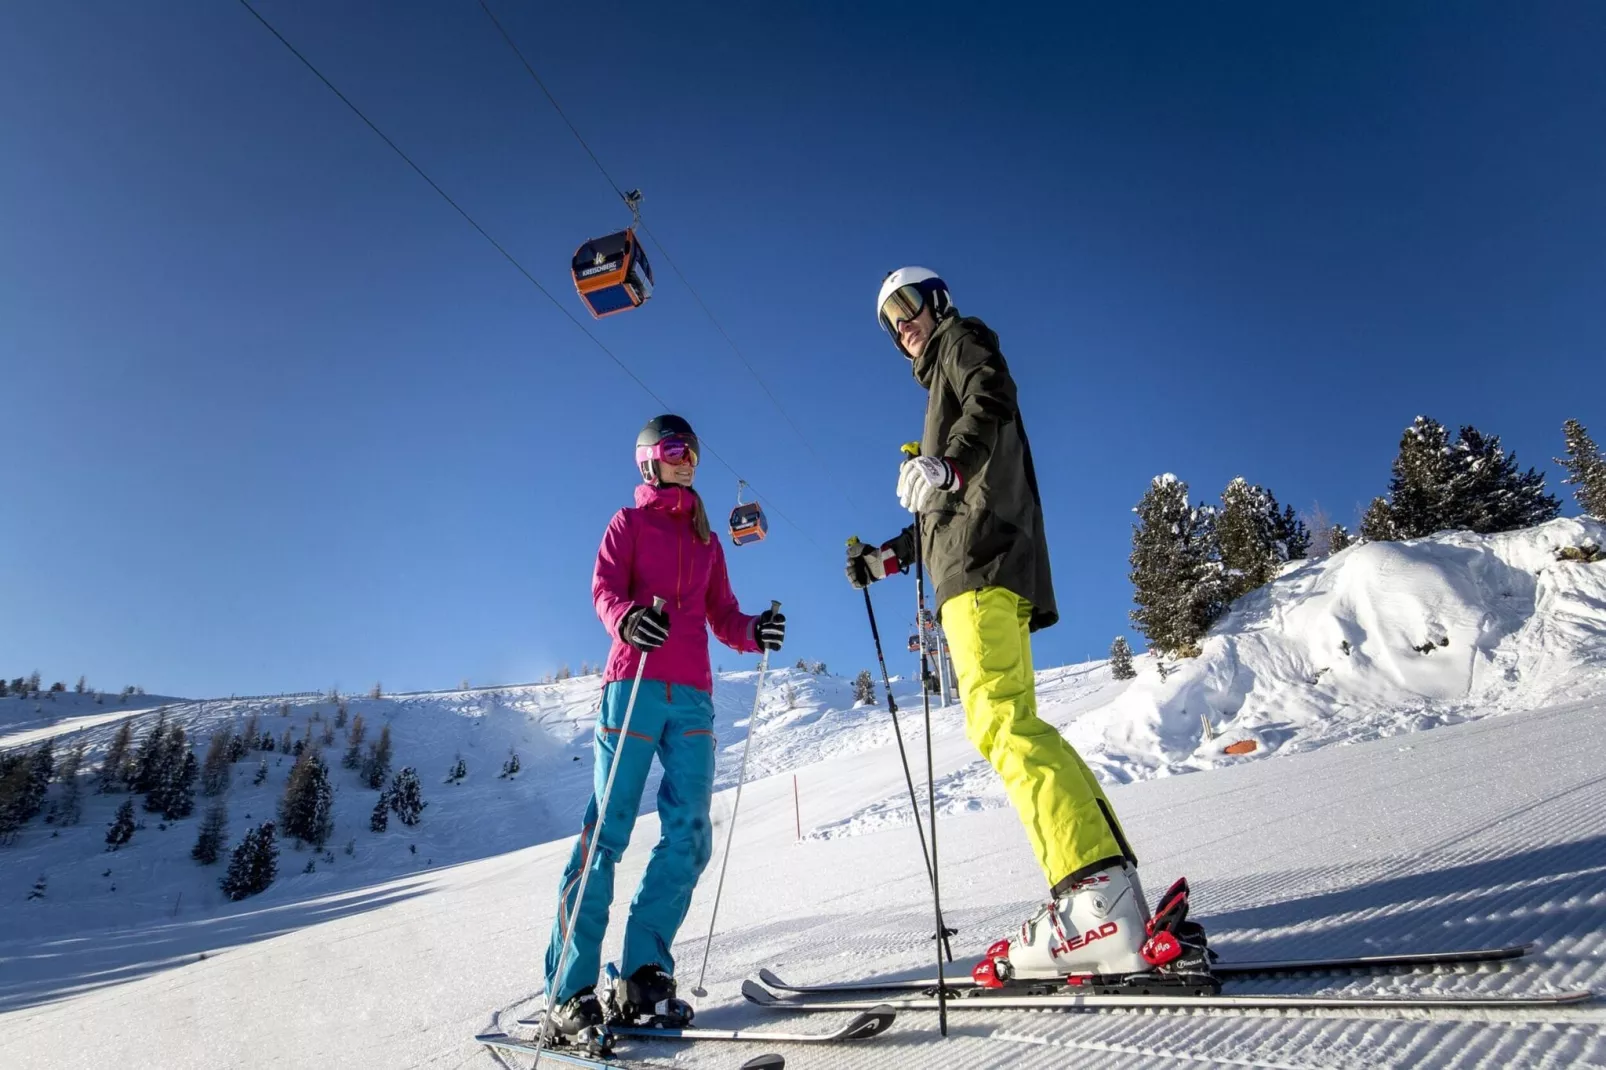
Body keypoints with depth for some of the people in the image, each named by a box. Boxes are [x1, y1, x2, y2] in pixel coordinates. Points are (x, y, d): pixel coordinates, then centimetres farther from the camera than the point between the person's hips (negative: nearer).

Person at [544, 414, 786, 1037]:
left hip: (693, 695, 5)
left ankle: (644, 974, 3)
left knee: (689, 834, -5)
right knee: (608, 828, -8)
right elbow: (605, 588, -4)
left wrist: (754, 633, -3)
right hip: (635, 685, -4)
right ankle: (569, 986, -2)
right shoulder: (628, 523, 12)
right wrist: (626, 618, -27)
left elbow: (722, 617, 19)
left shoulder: (707, 539, 25)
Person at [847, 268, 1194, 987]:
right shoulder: (941, 384, 39)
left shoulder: (963, 339, 15)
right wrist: (885, 558, 35)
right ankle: (1115, 889, -3)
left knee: (1001, 723, -22)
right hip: (969, 564, 10)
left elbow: (992, 398, -12)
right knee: (1012, 727, 1)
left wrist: (948, 463, -31)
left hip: (983, 560, -10)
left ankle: (1095, 901, -28)